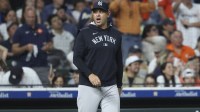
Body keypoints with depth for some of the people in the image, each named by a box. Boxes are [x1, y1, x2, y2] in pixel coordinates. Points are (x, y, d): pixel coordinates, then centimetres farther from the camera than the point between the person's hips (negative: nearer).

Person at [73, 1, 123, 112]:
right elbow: (77, 59, -5)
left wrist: (119, 85, 18)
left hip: (110, 88, 3)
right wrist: (90, 74, -19)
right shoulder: (84, 33, -1)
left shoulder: (116, 35, 11)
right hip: (88, 87, -3)